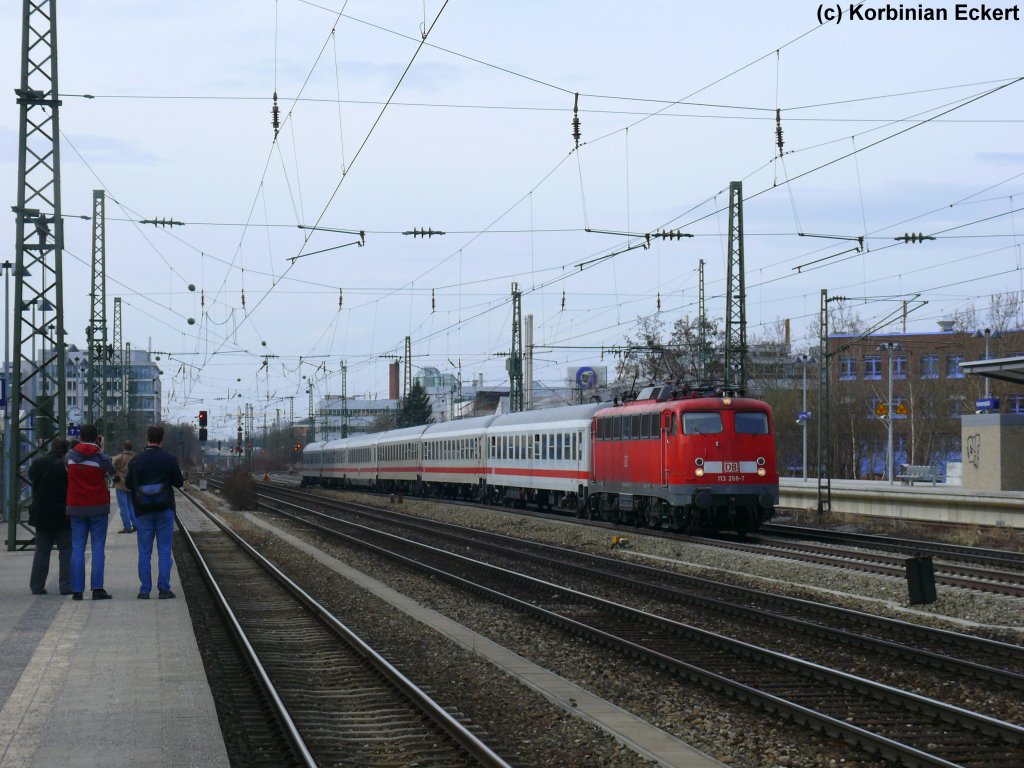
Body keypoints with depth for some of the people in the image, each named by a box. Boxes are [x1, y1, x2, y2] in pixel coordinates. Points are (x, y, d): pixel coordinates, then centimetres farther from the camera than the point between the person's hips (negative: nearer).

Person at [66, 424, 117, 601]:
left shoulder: (70, 455, 2)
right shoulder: (101, 457, -8)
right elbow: (113, 472, 5)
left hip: (76, 507, 3)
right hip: (98, 507, -3)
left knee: (77, 549, 4)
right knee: (98, 548, 0)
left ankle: (77, 590, -1)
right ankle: (97, 588, -8)